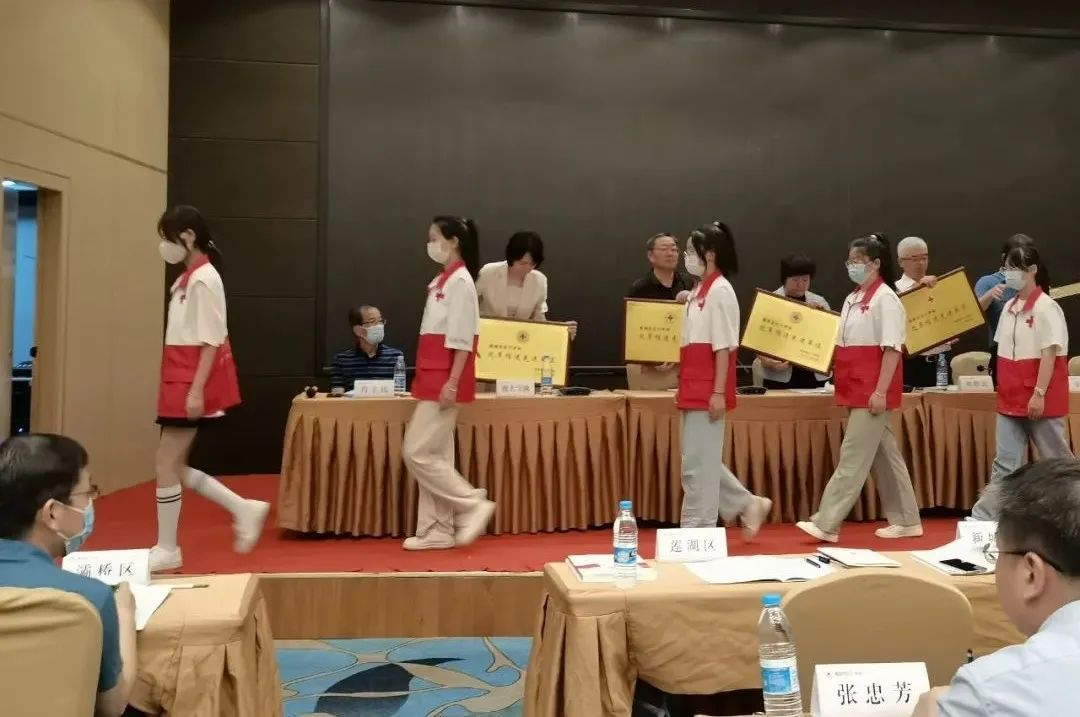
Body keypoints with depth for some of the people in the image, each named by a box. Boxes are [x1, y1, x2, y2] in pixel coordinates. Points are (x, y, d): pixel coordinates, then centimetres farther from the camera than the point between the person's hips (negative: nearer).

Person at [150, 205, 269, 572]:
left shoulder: (204, 279, -14)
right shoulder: (187, 279, 15)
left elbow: (212, 341, -18)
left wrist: (197, 390, -22)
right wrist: (181, 387, 18)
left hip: (193, 384, -10)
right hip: (180, 381, 10)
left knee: (166, 464, -2)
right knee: (174, 464, 10)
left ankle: (167, 549, 11)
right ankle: (244, 509, 16)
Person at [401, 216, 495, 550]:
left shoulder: (460, 281, -13)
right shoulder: (442, 281, 16)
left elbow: (462, 339, -18)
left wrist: (452, 384, -21)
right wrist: (430, 380, 18)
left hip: (445, 379, -10)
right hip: (434, 378, 10)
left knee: (417, 453, -7)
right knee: (434, 455, 10)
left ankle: (473, 506, 3)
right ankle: (437, 531, 16)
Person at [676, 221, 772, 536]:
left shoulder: (720, 291, -12)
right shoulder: (699, 292, 15)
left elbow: (724, 347, -16)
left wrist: (719, 393, -18)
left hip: (708, 391, -9)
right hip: (694, 389, 9)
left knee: (698, 464, -1)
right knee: (701, 461, 15)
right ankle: (748, 505, 28)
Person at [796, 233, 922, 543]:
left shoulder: (885, 299, -12)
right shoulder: (853, 299, 15)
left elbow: (892, 349, -17)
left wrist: (881, 392, -20)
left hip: (873, 391, -9)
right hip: (857, 389, 9)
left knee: (853, 457, -7)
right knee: (884, 455, 14)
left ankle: (826, 523, -5)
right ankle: (906, 520, 24)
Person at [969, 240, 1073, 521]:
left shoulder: (1046, 308, -11)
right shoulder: (1009, 307, 10)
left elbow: (1050, 353, -15)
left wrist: (1039, 393, -19)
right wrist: (1003, 390, 12)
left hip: (1039, 398, -6)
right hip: (1011, 398, 6)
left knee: (1056, 459, 8)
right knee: (1005, 463, 4)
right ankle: (982, 519, 2)